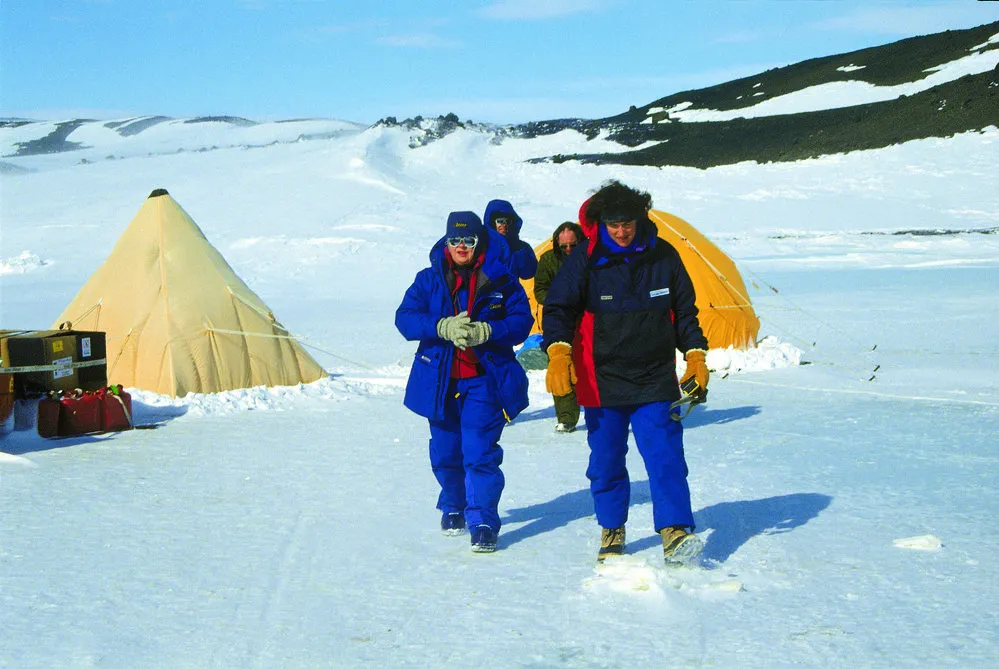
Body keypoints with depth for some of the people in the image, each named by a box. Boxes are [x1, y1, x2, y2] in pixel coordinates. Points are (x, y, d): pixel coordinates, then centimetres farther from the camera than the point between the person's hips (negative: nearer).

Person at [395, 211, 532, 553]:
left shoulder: (501, 281, -1)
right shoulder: (429, 280, 3)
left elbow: (521, 322, -5)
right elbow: (405, 318, -5)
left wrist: (485, 332, -23)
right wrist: (443, 327, -22)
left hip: (484, 381, -3)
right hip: (439, 381, 3)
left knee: (480, 454, -10)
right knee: (444, 453, 14)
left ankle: (483, 522, -3)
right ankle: (453, 507, 38)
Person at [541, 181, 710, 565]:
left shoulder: (663, 256, 1)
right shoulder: (584, 261, -5)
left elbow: (684, 311, 13)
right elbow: (558, 309, -5)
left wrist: (695, 354, 6)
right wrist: (558, 350, -22)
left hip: (656, 380, 0)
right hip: (602, 383, 0)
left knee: (665, 457, -9)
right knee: (606, 460, 8)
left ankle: (675, 533, -7)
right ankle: (611, 533, 23)